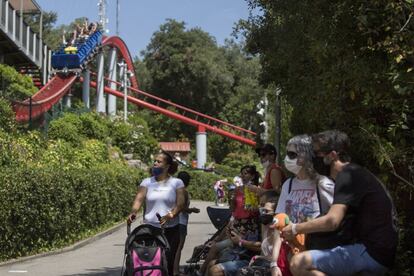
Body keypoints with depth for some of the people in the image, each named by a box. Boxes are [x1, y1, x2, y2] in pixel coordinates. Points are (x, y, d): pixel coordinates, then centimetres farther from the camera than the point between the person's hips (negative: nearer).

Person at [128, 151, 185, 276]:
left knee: (168, 262, -4)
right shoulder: (147, 182, 9)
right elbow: (139, 199, -4)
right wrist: (133, 212, -24)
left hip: (171, 229, -1)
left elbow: (180, 203, -5)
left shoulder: (176, 183, 5)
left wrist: (170, 215, -23)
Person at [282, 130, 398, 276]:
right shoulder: (356, 173, 19)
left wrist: (295, 228, -10)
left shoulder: (347, 175, -13)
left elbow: (331, 221, -24)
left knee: (299, 263, -21)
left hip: (370, 251, -11)